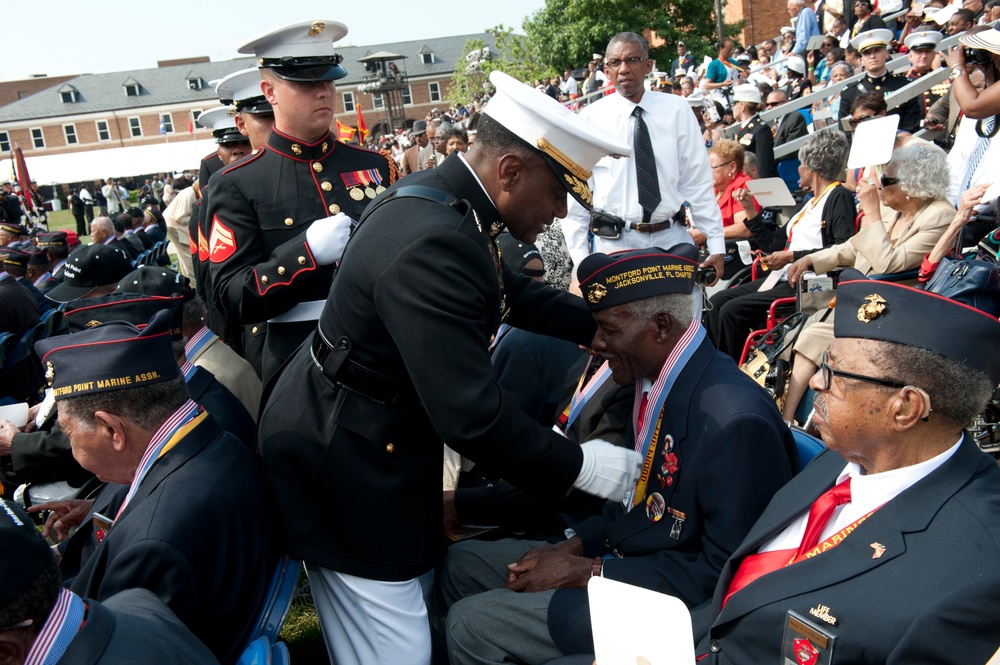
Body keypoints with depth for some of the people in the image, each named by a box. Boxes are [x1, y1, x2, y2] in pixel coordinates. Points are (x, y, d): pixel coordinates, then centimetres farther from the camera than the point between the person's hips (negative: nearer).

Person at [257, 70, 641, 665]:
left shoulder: (449, 202, 1)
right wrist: (579, 466, -16)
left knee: (422, 609, 20)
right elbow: (471, 415, -29)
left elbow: (515, 294, 18)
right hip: (345, 467, -9)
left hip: (389, 437, 10)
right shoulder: (431, 244, -30)